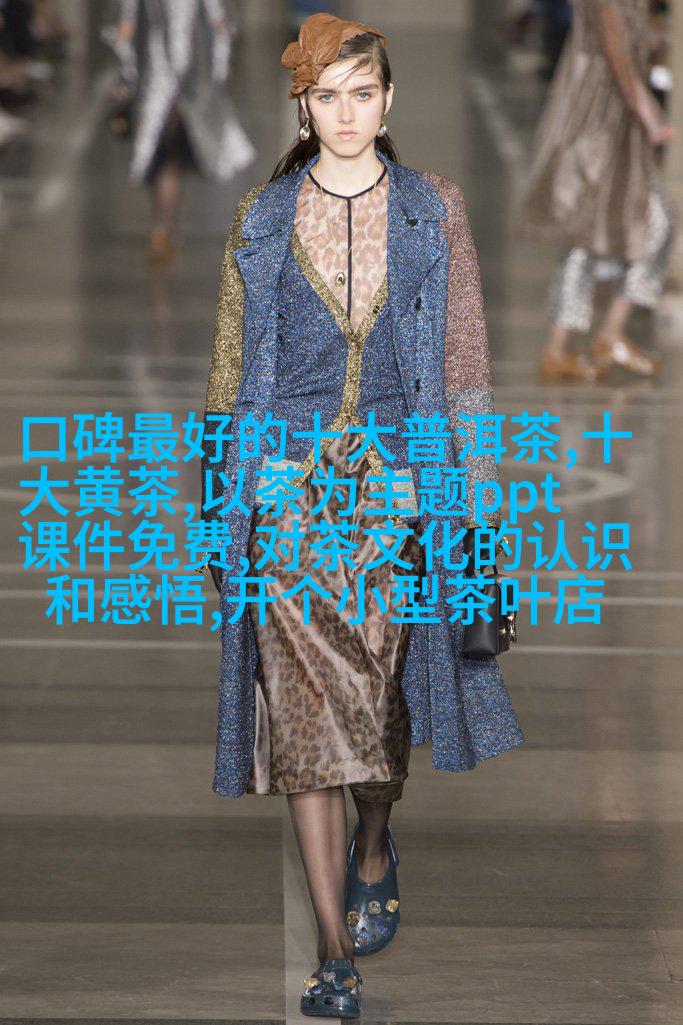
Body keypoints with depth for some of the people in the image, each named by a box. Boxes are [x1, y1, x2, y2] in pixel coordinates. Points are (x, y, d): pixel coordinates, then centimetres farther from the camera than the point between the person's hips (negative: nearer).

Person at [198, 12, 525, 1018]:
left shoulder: (434, 210, 4)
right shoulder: (262, 219, 5)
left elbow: (464, 356, 5)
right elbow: (232, 367, 9)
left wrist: (480, 488, -1)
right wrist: (220, 507, 7)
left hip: (397, 476, 0)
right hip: (290, 484, 0)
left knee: (382, 691, 2)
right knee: (306, 707, -6)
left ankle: (375, 852, 37)